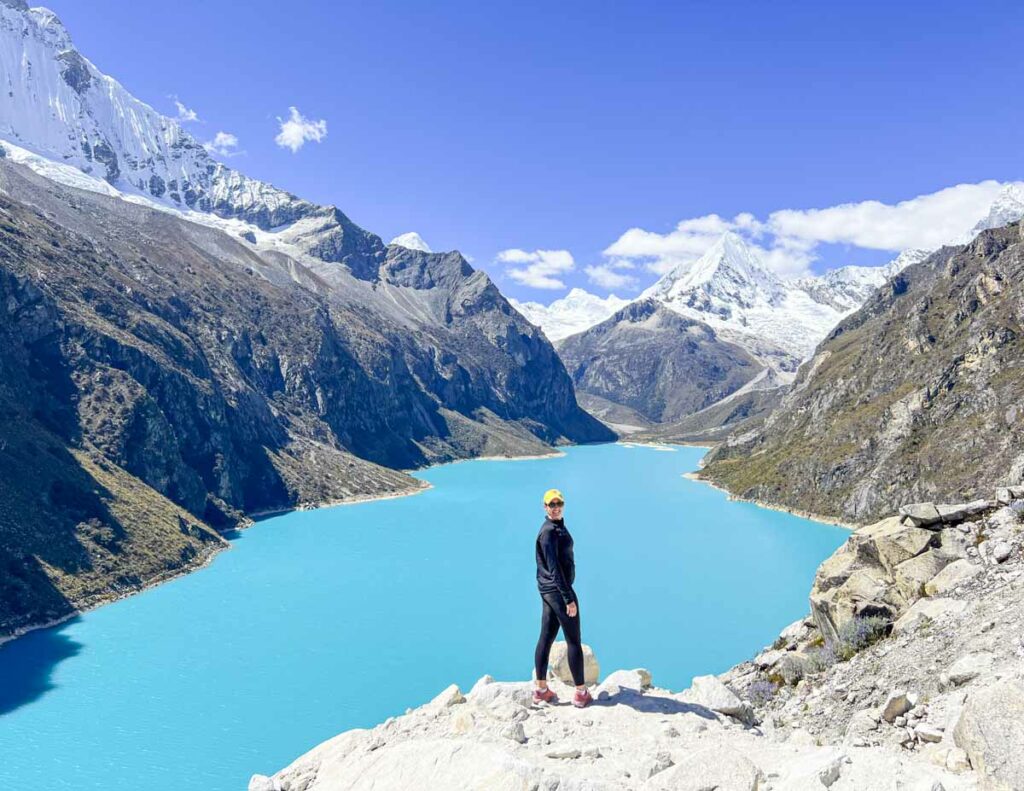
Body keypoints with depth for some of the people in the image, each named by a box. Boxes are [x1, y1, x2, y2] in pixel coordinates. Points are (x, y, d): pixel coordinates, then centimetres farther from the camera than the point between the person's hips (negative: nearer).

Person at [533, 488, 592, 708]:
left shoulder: (558, 527, 11)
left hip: (547, 590, 9)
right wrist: (568, 599, -21)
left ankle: (541, 690, 21)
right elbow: (554, 568, -22)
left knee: (546, 638, 13)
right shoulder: (549, 531, -19)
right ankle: (581, 693, 11)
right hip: (558, 590, -9)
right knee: (574, 642, 1)